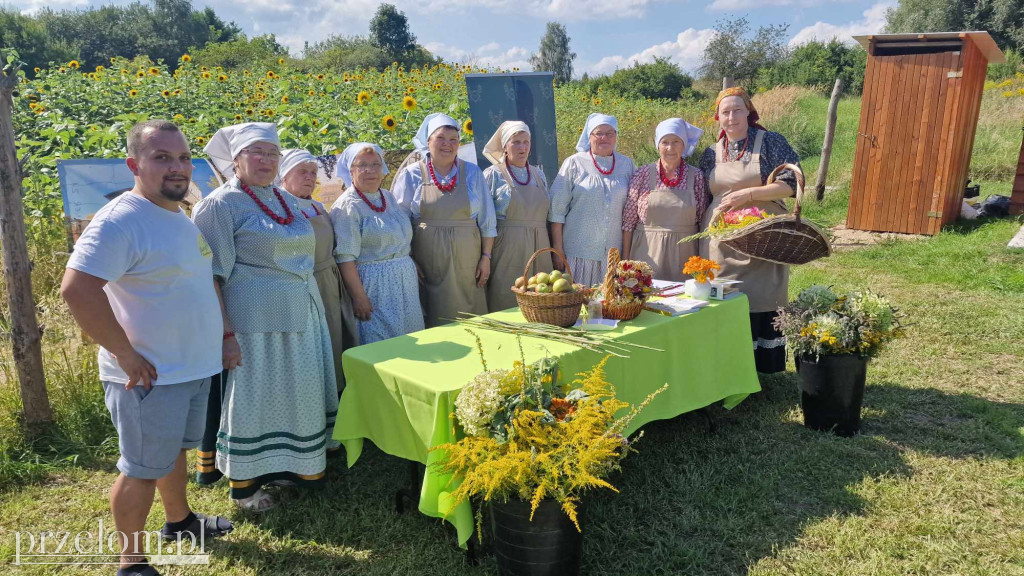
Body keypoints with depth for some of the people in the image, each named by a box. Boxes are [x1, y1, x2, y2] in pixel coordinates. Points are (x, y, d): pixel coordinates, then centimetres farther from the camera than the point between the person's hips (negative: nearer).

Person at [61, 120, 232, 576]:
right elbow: (77, 289, -27)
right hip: (149, 376, -8)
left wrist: (222, 337, 17)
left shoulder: (183, 219, 10)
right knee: (143, 468, 5)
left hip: (195, 367, 9)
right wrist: (126, 354, -23)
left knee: (175, 449, 24)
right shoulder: (121, 220, -19)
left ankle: (179, 520, 44)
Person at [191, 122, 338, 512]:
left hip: (301, 318, 8)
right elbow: (210, 276, -13)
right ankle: (243, 483, 18)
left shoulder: (287, 201, 13)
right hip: (254, 319, -7)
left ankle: (286, 466, 31)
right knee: (253, 397, 2)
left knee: (298, 394, 14)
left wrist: (313, 314, 18)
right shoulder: (220, 205, -9)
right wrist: (225, 333, -17)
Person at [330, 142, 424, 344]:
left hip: (405, 280, 7)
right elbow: (345, 257, -16)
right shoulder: (347, 206, -10)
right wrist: (359, 297, -20)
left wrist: (414, 270, 16)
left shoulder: (389, 198, 13)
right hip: (374, 287, -7)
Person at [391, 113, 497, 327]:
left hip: (466, 263, 1)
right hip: (427, 265, -1)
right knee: (433, 324, 1)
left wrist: (486, 257, 3)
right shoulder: (411, 175, 5)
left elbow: (487, 220, 10)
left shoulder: (473, 173, 9)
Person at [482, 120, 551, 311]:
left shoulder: (538, 174, 15)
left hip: (538, 250, 5)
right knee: (506, 300, -4)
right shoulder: (493, 174, 0)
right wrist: (486, 256, -10)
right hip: (507, 250, -5)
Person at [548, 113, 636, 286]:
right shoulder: (574, 163, 2)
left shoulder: (627, 165, 11)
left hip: (614, 252, 2)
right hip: (578, 251, -2)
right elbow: (557, 208, 0)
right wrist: (558, 250, -5)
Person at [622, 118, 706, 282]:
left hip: (683, 255, 1)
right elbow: (628, 220, 1)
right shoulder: (643, 174, 0)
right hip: (647, 253, 0)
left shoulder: (696, 176, 2)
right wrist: (625, 259, -1)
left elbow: (703, 220, 6)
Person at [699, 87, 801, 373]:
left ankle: (761, 368, 11)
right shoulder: (711, 153, 12)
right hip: (720, 241, 3)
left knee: (761, 302, -2)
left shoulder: (770, 142, 1)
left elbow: (792, 183, -8)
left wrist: (747, 194, -15)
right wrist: (703, 237, 9)